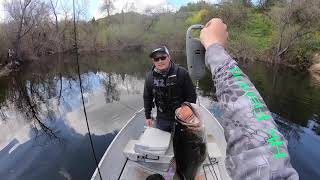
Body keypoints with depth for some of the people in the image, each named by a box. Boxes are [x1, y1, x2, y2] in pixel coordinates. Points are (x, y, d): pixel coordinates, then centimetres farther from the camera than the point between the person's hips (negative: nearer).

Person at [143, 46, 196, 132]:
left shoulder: (182, 73, -15)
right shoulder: (150, 77, -6)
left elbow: (191, 95, -8)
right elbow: (147, 98, 6)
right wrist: (148, 116, 8)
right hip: (162, 119, 2)